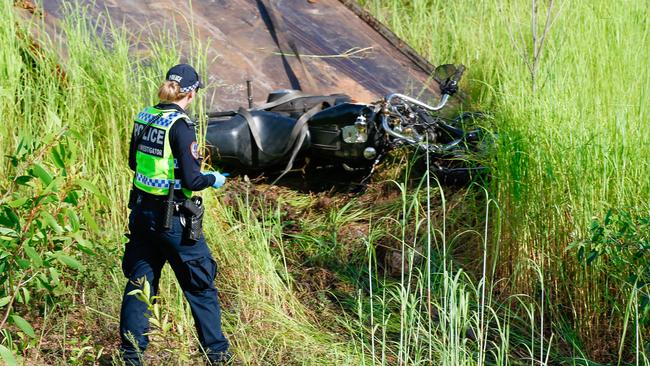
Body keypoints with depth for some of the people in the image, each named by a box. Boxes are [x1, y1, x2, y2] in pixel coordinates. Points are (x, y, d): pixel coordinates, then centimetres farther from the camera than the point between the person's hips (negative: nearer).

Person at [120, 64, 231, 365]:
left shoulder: (144, 117, 3)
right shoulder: (180, 125, -18)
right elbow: (191, 181, -19)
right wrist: (213, 179, 0)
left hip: (141, 210, 7)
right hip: (172, 216, -6)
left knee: (139, 281, 14)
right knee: (200, 285, 8)